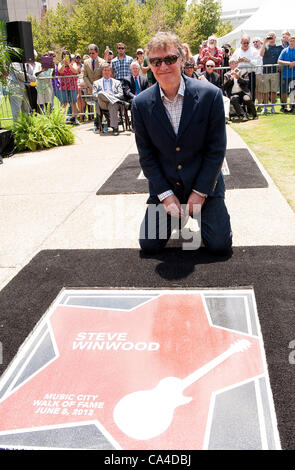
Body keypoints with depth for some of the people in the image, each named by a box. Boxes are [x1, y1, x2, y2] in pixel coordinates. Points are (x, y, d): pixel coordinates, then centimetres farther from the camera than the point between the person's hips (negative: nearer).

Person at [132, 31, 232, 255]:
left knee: (220, 244, -7)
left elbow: (217, 149, -9)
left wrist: (200, 192, -12)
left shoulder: (210, 94, -13)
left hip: (204, 183, -1)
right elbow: (146, 155, -2)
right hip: (164, 185, 2)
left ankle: (198, 210, 24)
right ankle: (174, 215, 28)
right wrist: (165, 194, -9)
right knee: (149, 244, -3)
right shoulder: (141, 104, -8)